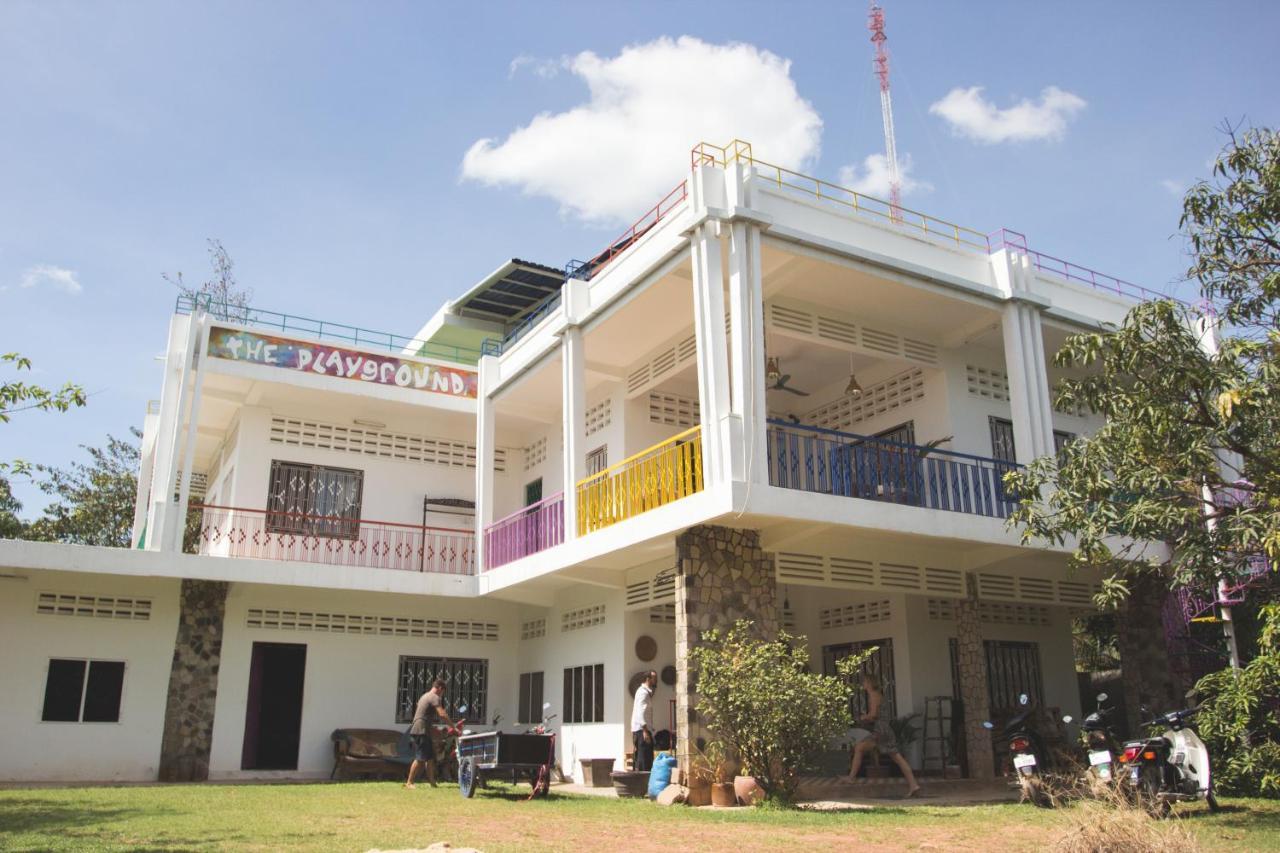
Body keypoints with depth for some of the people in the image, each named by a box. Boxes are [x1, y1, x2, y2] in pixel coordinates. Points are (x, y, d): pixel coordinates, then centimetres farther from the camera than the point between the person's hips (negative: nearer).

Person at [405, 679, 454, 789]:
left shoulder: (425, 696, 22)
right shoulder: (435, 697, -9)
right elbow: (442, 714, -21)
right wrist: (453, 727, -19)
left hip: (418, 730, 10)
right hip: (421, 731, -10)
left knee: (430, 757, 11)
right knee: (420, 759, -9)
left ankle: (432, 782, 13)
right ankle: (409, 782, -7)